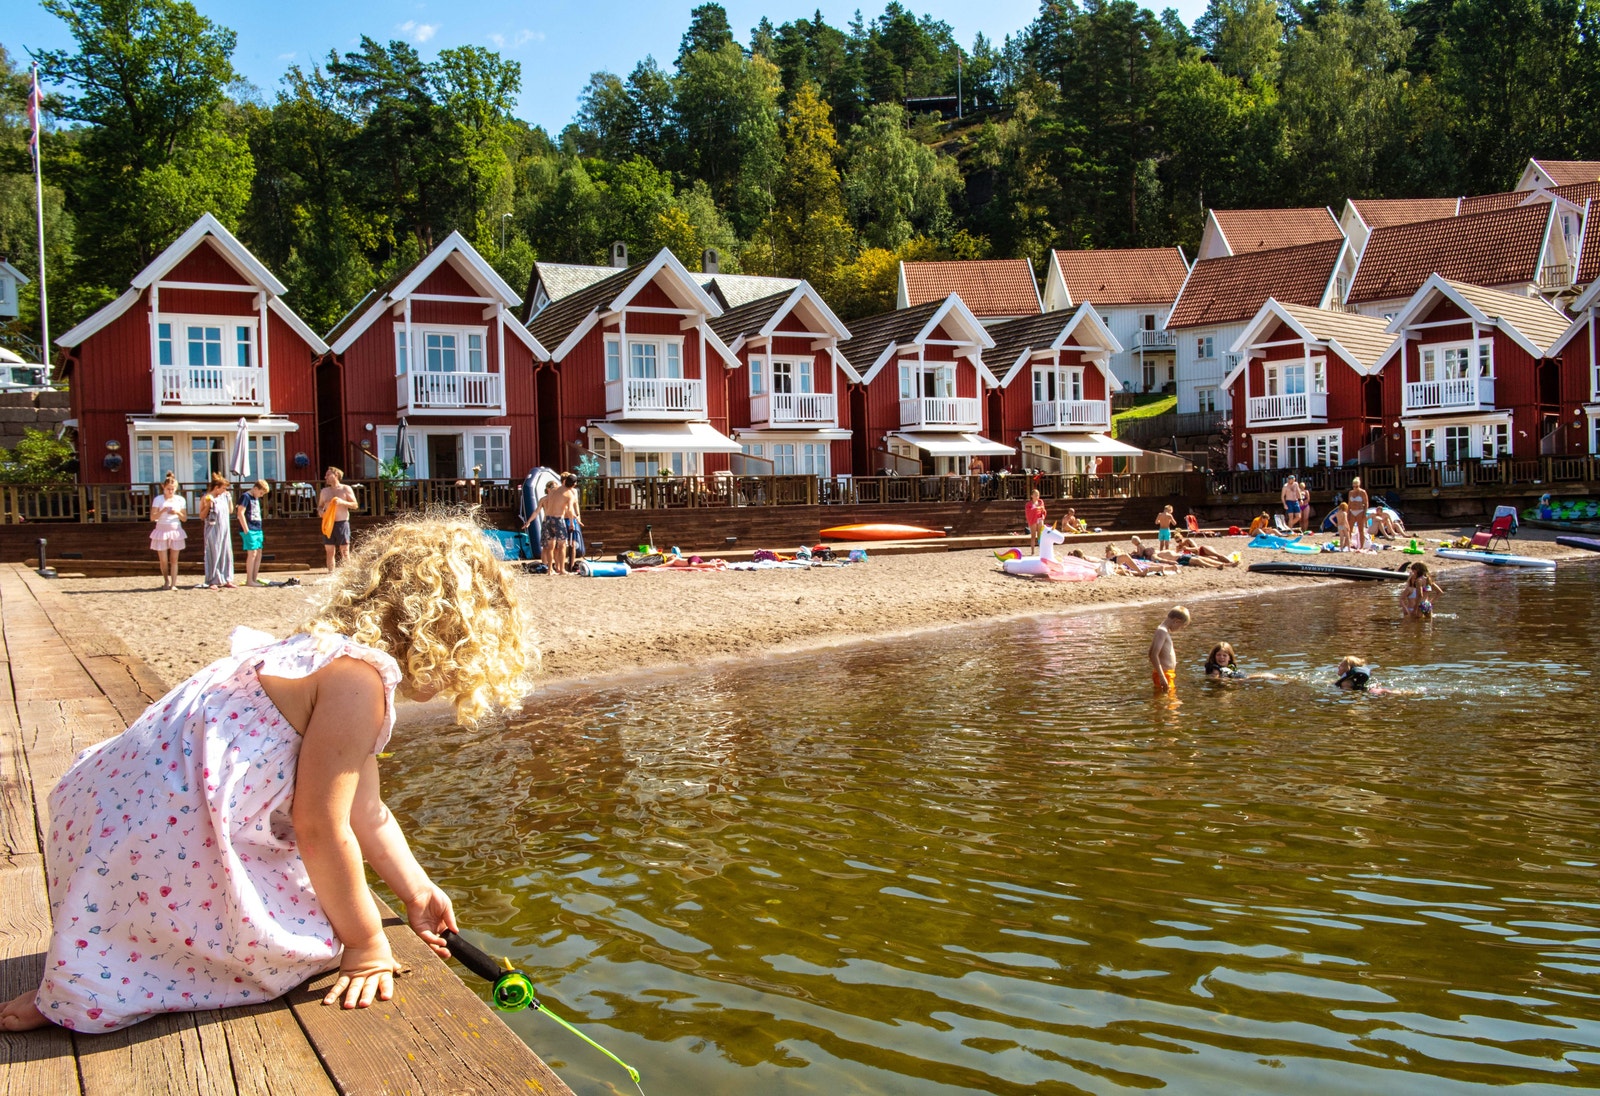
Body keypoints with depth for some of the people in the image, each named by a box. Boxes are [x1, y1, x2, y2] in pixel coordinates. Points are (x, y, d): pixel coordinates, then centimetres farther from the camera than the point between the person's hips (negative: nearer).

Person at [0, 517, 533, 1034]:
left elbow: (366, 814, 24)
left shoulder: (330, 652, 15)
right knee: (309, 944, -5)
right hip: (160, 838, -11)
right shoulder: (358, 678, -18)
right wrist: (366, 946, -3)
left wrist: (419, 894, 33)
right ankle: (85, 991, -4)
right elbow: (322, 828, -16)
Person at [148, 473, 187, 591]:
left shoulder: (180, 500, 4)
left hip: (176, 531, 1)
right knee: (163, 560, 1)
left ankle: (173, 584, 3)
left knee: (174, 559, 1)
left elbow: (185, 518, 6)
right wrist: (162, 511, -22)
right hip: (162, 531, -1)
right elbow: (152, 517, -7)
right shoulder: (158, 500, -2)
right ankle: (166, 582, 20)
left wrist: (177, 513, -13)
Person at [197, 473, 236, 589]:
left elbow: (230, 511, 18)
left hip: (225, 530, 6)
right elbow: (202, 516, -8)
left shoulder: (224, 496, 9)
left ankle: (226, 580, 13)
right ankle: (213, 581, 3)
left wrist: (230, 498, 8)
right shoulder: (206, 498, -8)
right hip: (213, 531, -6)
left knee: (226, 554, 7)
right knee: (213, 555, -2)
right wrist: (208, 506, -22)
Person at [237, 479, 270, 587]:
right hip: (250, 531, -9)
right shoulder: (246, 497, -8)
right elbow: (240, 513, -15)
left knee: (258, 554, 10)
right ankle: (249, 580, -5)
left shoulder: (256, 498, 19)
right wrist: (246, 529, -17)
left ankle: (255, 579, 17)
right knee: (252, 554, -9)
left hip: (257, 530, 9)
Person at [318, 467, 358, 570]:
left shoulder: (345, 489, 3)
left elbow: (355, 505, 0)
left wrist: (342, 502, -16)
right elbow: (320, 506, 21)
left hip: (342, 523, -4)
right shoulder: (324, 491, 15)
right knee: (330, 552, 1)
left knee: (344, 552, -4)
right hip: (328, 524, 4)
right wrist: (320, 511, -2)